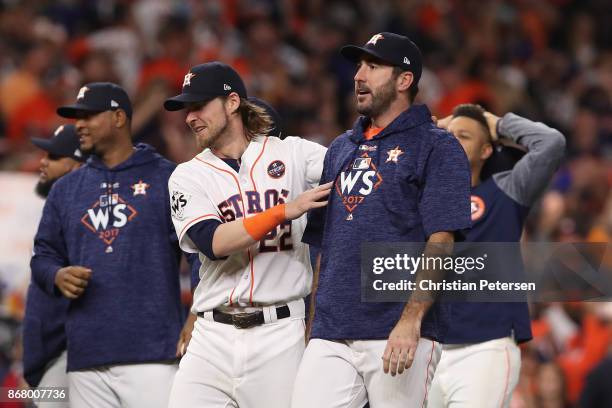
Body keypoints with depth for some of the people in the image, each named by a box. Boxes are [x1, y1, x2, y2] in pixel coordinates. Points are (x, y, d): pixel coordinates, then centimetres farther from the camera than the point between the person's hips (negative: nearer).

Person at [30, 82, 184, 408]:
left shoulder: (167, 178, 3)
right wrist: (57, 276, -2)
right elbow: (43, 256, 23)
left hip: (153, 354, -5)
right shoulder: (65, 189, 19)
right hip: (85, 359, 5)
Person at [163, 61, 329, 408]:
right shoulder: (187, 177, 8)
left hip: (280, 333, -1)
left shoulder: (292, 154, 6)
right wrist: (284, 211, -17)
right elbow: (213, 242, -8)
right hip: (213, 338, 2)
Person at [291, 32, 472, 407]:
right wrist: (312, 325, 16)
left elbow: (441, 242, -10)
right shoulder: (341, 149, 21)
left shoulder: (437, 148, 0)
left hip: (400, 334, -6)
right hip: (331, 335, 6)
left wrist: (411, 320, -21)